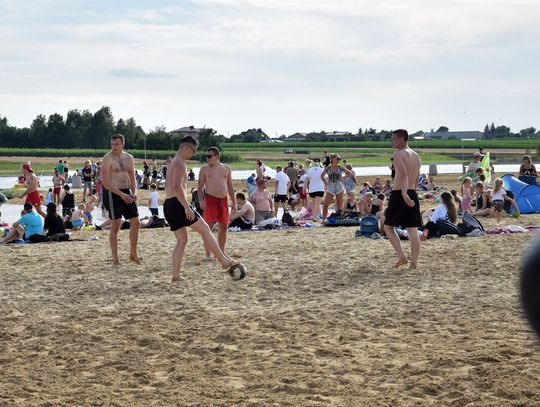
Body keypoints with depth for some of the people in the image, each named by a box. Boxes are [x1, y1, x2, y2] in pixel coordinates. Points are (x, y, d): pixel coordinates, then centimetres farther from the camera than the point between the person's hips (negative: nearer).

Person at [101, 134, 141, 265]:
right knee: (115, 226, -4)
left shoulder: (129, 158, 11)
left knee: (136, 222, 7)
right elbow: (105, 182, -15)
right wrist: (121, 194, -21)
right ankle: (115, 259, 1)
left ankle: (133, 254, 21)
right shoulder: (107, 159, -9)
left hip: (126, 193, 7)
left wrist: (134, 193, -4)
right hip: (112, 194, -6)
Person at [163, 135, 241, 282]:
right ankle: (224, 260, 3)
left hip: (168, 205, 10)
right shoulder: (180, 163, -10)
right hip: (177, 204, -10)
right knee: (205, 229, -1)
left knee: (182, 240, 11)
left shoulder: (173, 162, 23)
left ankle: (175, 275, 4)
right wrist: (187, 207, -25)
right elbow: (177, 187, -23)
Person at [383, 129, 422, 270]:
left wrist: (404, 194, -32)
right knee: (413, 230, 4)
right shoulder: (416, 156, 17)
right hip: (413, 195, 7)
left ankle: (402, 257, -2)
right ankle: (414, 262, 1)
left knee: (388, 227, 7)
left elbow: (404, 174, -24)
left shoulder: (398, 154, -9)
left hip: (399, 194, -7)